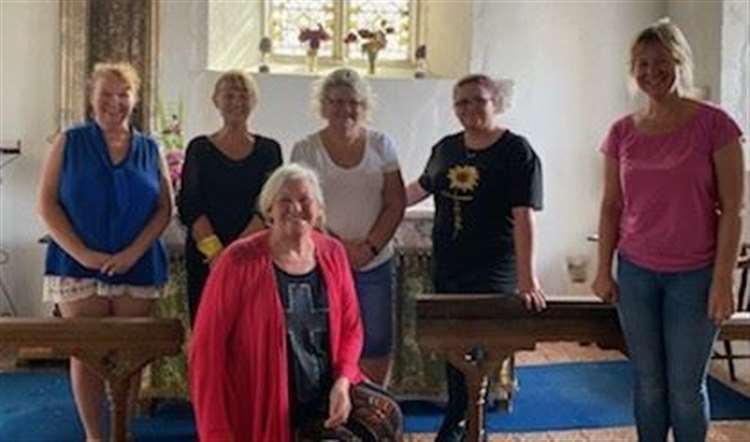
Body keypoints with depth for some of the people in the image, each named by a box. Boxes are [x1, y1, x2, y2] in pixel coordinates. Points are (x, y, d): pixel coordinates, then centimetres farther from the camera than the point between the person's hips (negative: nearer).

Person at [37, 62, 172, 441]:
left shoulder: (149, 150, 9)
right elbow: (47, 203, -1)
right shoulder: (70, 142, 4)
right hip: (80, 266, -1)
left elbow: (164, 208, 5)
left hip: (137, 268, 1)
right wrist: (81, 252, -11)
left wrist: (134, 252, -9)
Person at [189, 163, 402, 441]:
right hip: (267, 403, -4)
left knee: (386, 416, -15)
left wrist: (342, 381, -8)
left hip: (325, 391, 5)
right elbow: (209, 345, -12)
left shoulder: (332, 253, 2)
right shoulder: (241, 260, -12)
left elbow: (351, 327, 10)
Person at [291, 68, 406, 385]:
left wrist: (370, 246, -9)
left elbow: (396, 204, 3)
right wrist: (340, 247, -13)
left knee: (377, 347, 5)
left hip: (375, 263, 2)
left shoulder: (381, 145, 5)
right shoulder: (306, 150, 0)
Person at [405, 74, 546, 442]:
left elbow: (523, 217, -17)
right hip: (446, 266, 6)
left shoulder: (516, 152, -10)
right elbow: (421, 188, 25)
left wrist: (527, 279, -23)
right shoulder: (445, 148, 7)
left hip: (492, 271, -5)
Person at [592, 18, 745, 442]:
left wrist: (723, 279, -12)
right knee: (648, 382, 11)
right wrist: (603, 270, 6)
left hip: (695, 275, -3)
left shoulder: (714, 124, -8)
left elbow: (732, 209, -8)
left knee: (686, 387, 4)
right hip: (636, 273, 3)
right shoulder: (623, 132, 3)